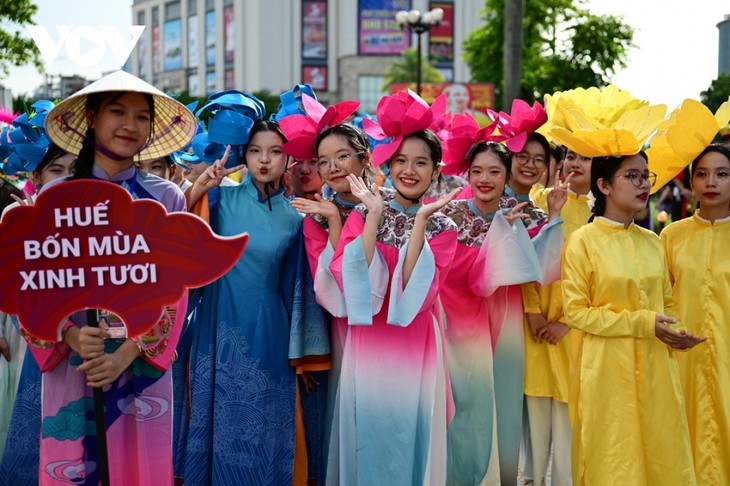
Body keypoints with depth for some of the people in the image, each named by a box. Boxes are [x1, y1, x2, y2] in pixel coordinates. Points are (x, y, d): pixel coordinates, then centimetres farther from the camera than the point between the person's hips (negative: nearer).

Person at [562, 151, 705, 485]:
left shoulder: (652, 242, 8)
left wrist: (675, 332, -6)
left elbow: (667, 301, 16)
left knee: (661, 452, 9)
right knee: (612, 458, 4)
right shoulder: (583, 240, -8)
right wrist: (642, 323, -16)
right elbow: (576, 312, -11)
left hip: (656, 366, 5)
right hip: (608, 368, -5)